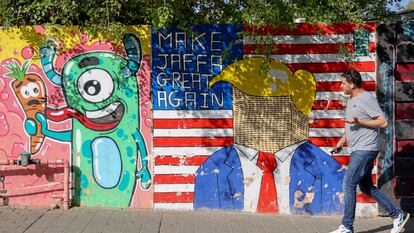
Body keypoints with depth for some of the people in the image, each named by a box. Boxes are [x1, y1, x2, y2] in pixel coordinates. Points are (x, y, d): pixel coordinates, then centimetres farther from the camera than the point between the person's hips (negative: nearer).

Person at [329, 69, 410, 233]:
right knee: (366, 187, 13)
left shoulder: (367, 99, -13)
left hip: (366, 149, -10)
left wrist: (359, 121, -24)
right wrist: (342, 140, 19)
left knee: (349, 184, -10)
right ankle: (398, 215, 22)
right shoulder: (351, 100, 17)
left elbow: (383, 122, -16)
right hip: (357, 150, 10)